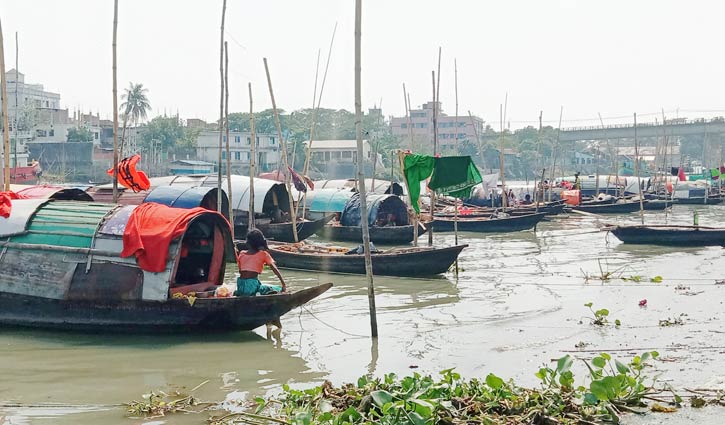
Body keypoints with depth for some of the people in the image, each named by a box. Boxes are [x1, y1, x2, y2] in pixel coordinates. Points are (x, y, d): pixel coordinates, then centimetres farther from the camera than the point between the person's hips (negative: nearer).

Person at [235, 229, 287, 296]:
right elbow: (274, 269, -2)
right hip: (253, 286, -4)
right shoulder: (263, 254, 3)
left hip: (240, 287, 4)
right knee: (279, 290, 1)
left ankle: (237, 293, 5)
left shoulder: (241, 254, 12)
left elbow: (240, 271, 14)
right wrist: (283, 284, 0)